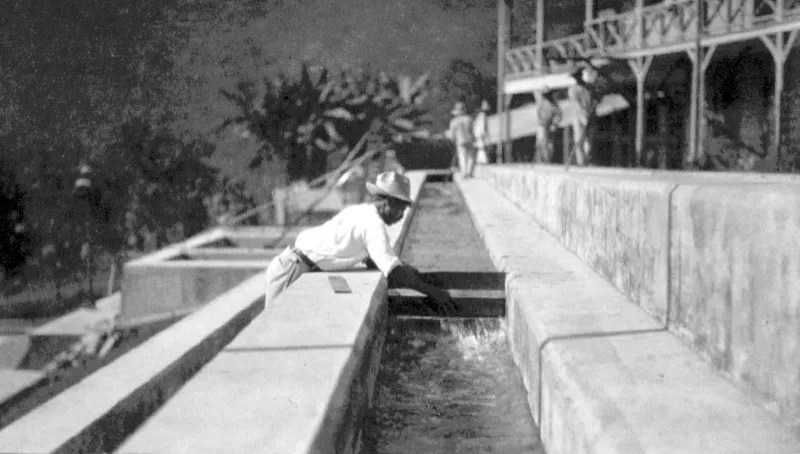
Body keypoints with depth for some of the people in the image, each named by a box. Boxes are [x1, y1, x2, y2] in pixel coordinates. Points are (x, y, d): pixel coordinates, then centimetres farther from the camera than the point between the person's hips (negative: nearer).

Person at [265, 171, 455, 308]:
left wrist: (405, 270, 10)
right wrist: (432, 291, -15)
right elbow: (394, 273, -22)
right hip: (292, 269, -9)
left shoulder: (362, 212, 11)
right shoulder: (374, 225, -17)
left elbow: (372, 261, 20)